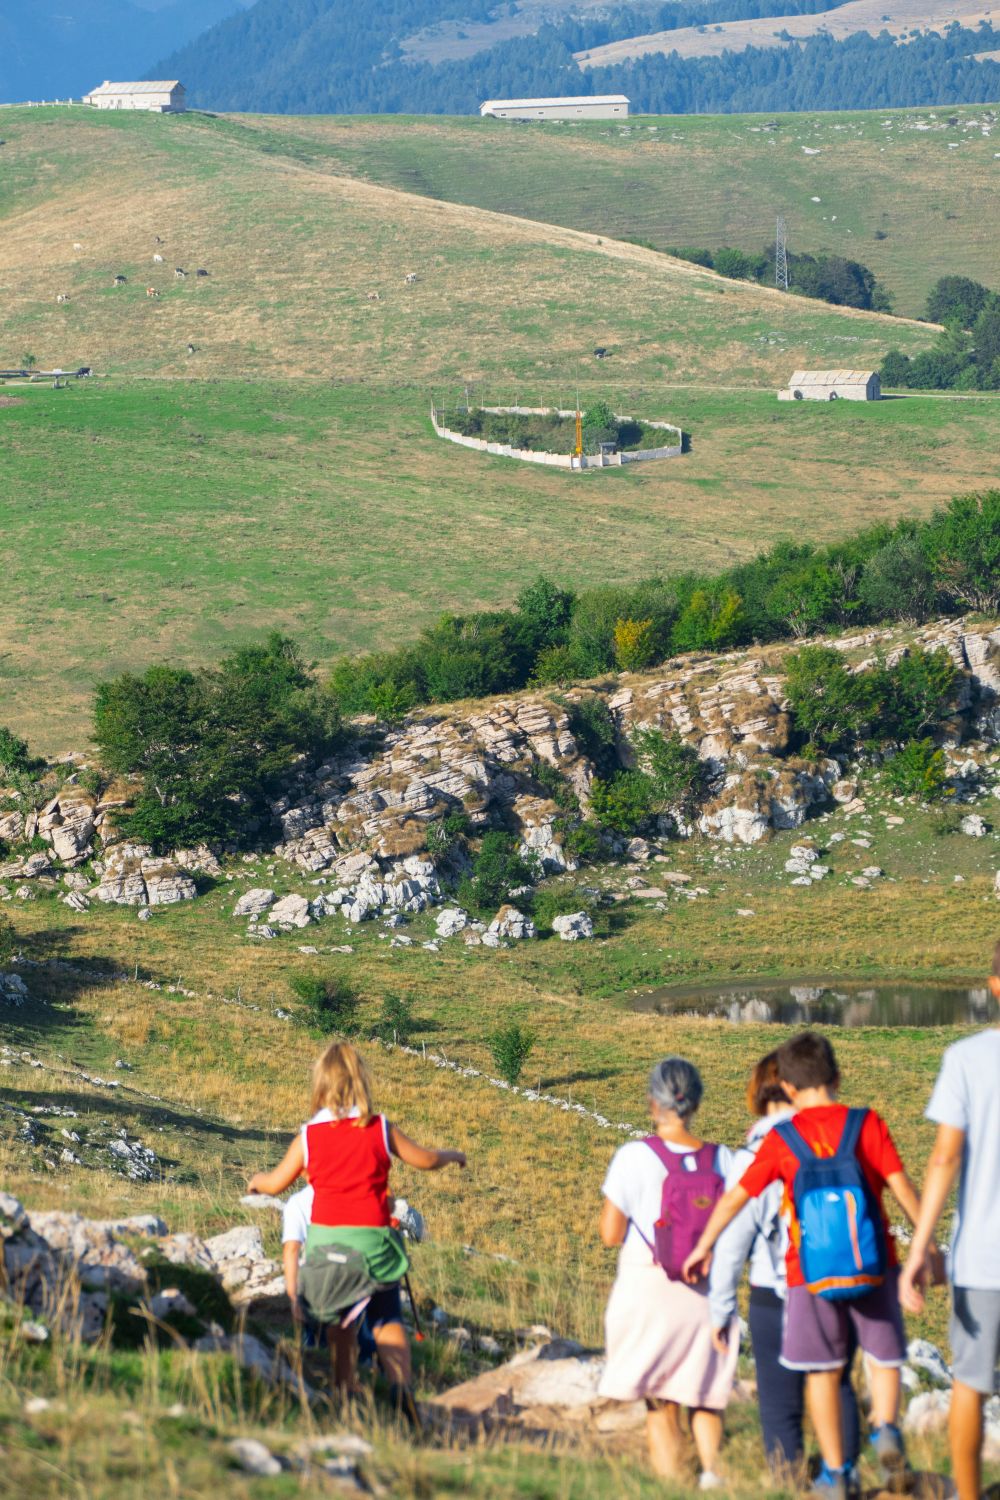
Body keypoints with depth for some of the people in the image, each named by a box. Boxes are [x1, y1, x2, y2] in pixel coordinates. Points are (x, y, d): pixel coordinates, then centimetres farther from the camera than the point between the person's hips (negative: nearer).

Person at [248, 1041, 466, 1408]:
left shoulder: (308, 1136, -2)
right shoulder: (380, 1130, -3)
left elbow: (276, 1182, 10)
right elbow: (426, 1160, 9)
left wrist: (256, 1180, 33)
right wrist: (453, 1155, 31)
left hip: (326, 1238, 0)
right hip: (372, 1237, 0)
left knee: (339, 1327, 13)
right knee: (387, 1321, 8)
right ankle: (402, 1387, -15)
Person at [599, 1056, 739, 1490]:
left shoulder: (634, 1158, -11)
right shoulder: (723, 1159, -3)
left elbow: (610, 1234, -9)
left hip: (650, 1291, -3)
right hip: (708, 1294, 3)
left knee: (660, 1407, 9)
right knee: (705, 1398, 19)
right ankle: (711, 1468, -3)